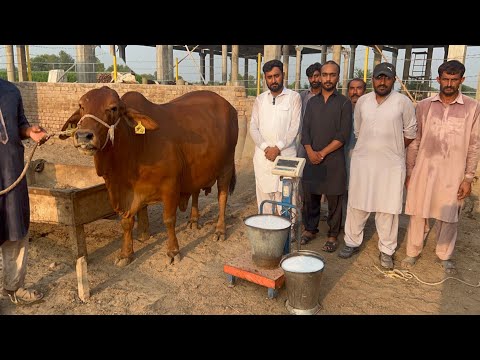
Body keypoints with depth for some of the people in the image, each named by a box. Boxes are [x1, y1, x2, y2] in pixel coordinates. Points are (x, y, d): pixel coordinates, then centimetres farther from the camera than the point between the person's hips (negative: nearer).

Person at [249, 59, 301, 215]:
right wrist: (265, 148, -8)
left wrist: (277, 148, -12)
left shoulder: (294, 97, 2)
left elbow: (294, 128, -5)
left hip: (286, 155, -3)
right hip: (263, 155, 3)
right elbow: (253, 128, 7)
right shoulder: (260, 99, 12)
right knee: (264, 195, 5)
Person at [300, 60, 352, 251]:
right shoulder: (312, 102, 11)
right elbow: (305, 130, 6)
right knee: (310, 196, 10)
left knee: (334, 200, 4)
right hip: (312, 159, 3)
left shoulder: (344, 103, -1)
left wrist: (322, 153, -12)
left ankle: (332, 235, 17)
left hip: (333, 160, -3)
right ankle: (310, 228, 27)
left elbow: (343, 135, -8)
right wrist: (310, 152, -10)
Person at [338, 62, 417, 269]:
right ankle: (352, 242, 26)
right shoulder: (362, 101, 5)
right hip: (362, 161, 3)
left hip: (391, 165, -2)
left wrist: (393, 150, 9)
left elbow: (410, 132, 6)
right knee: (357, 205, 10)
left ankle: (386, 251, 19)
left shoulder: (403, 102, -4)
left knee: (388, 209, 4)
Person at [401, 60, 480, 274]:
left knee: (448, 217, 10)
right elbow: (414, 141, 5)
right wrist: (409, 172, 4)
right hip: (423, 171, 1)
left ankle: (445, 256, 29)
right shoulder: (424, 106, 2)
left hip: (452, 174, -1)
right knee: (417, 213, 8)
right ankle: (413, 252, 25)